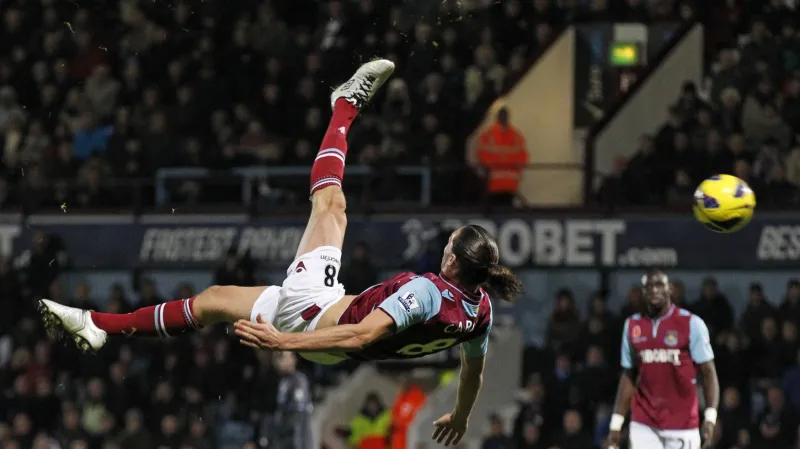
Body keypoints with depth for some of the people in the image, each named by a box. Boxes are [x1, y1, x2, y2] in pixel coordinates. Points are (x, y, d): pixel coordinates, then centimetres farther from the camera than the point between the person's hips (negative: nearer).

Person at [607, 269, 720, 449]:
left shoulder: (691, 324, -4)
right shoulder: (632, 326, 8)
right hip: (644, 425, 3)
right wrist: (616, 424, 11)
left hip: (682, 425, -3)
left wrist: (710, 418, -17)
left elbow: (708, 372, -5)